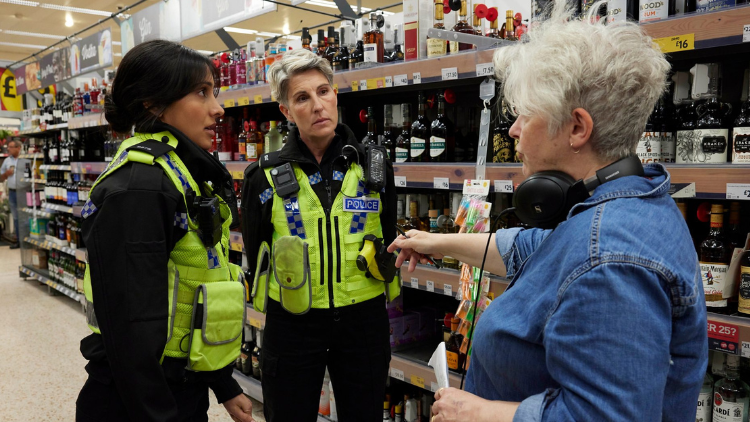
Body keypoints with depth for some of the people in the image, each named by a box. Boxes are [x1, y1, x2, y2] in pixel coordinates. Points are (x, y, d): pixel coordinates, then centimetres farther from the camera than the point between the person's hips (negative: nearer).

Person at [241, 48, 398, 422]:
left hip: (363, 321, 1)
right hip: (291, 326, -1)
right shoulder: (266, 175, -6)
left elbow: (388, 244, 7)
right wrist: (291, 294, 3)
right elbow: (255, 253, 3)